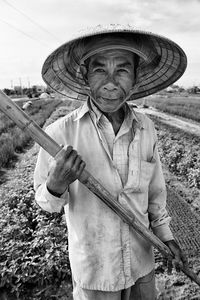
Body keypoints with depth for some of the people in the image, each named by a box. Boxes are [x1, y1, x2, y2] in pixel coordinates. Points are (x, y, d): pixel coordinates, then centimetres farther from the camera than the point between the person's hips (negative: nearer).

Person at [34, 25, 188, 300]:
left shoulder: (146, 128, -11)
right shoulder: (60, 134, -23)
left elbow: (154, 187, 3)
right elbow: (47, 202, -10)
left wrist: (166, 236, 10)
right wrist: (57, 185, -32)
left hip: (141, 259, 4)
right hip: (93, 269, -3)